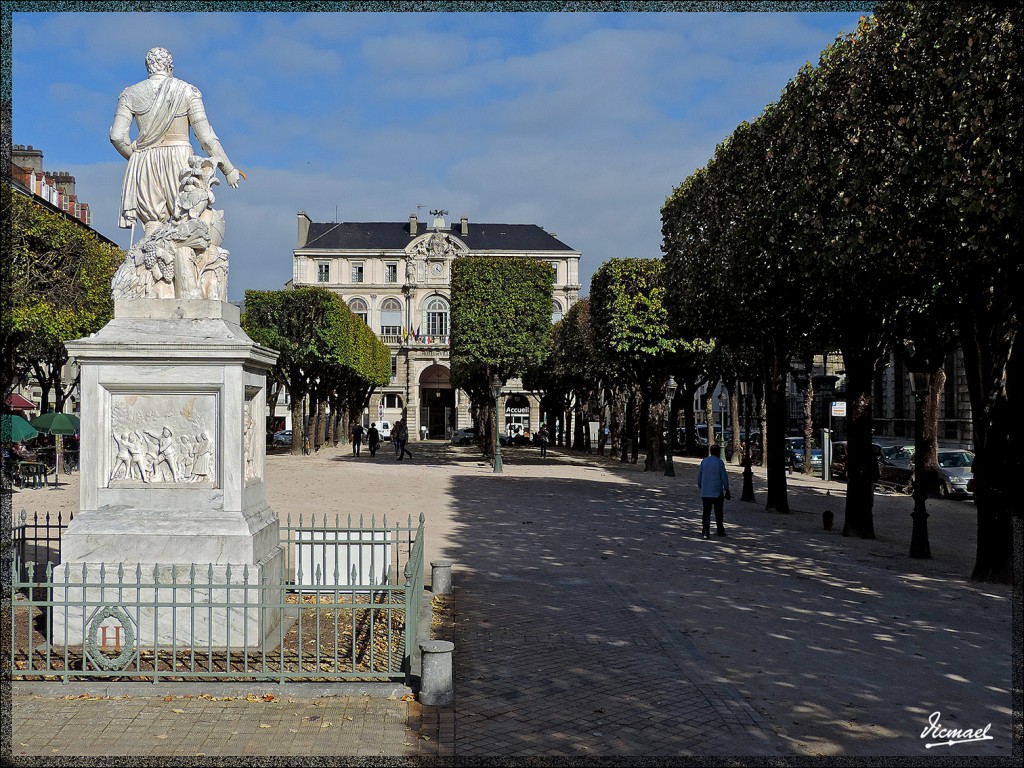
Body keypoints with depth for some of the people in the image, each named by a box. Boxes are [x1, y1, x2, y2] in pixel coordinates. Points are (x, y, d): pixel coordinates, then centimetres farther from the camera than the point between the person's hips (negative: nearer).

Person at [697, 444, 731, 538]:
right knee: (718, 513, 11)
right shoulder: (719, 462, -8)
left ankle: (706, 532, -7)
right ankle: (720, 531, 21)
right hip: (717, 492, -3)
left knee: (706, 513, 2)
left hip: (705, 492, 3)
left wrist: (700, 487, 22)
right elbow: (724, 477, -7)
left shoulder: (704, 461, 4)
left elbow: (699, 476, 10)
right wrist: (727, 491, 1)